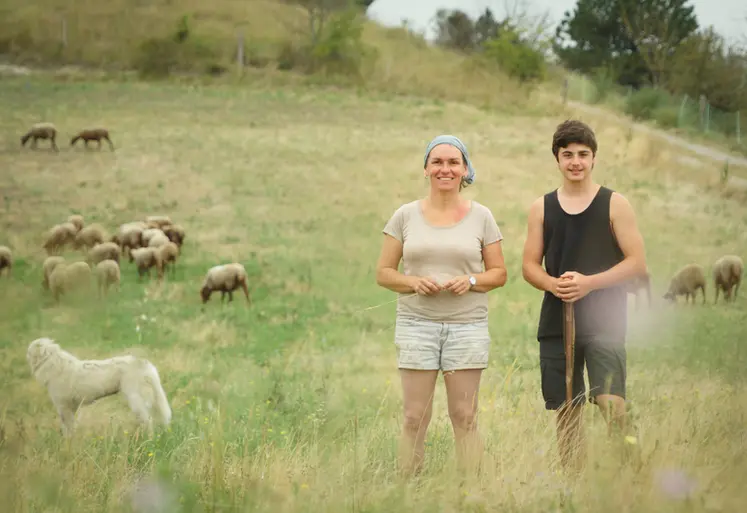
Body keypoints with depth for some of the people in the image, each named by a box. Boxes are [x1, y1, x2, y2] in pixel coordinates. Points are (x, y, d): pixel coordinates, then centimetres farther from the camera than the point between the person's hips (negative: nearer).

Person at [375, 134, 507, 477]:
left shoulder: (481, 216, 6)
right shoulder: (405, 216, 5)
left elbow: (499, 273, 8)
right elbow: (383, 272, 7)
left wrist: (471, 281, -11)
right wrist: (413, 282, -12)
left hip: (467, 325, 0)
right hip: (417, 323, 0)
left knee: (464, 417, 2)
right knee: (414, 417, 0)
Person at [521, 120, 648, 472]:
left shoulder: (615, 204, 2)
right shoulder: (542, 208, 10)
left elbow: (637, 263, -3)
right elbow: (529, 266, 10)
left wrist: (589, 283, -15)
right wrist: (553, 283, -12)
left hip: (604, 320, -3)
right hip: (556, 321, 3)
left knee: (611, 403, -18)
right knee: (565, 410, 7)